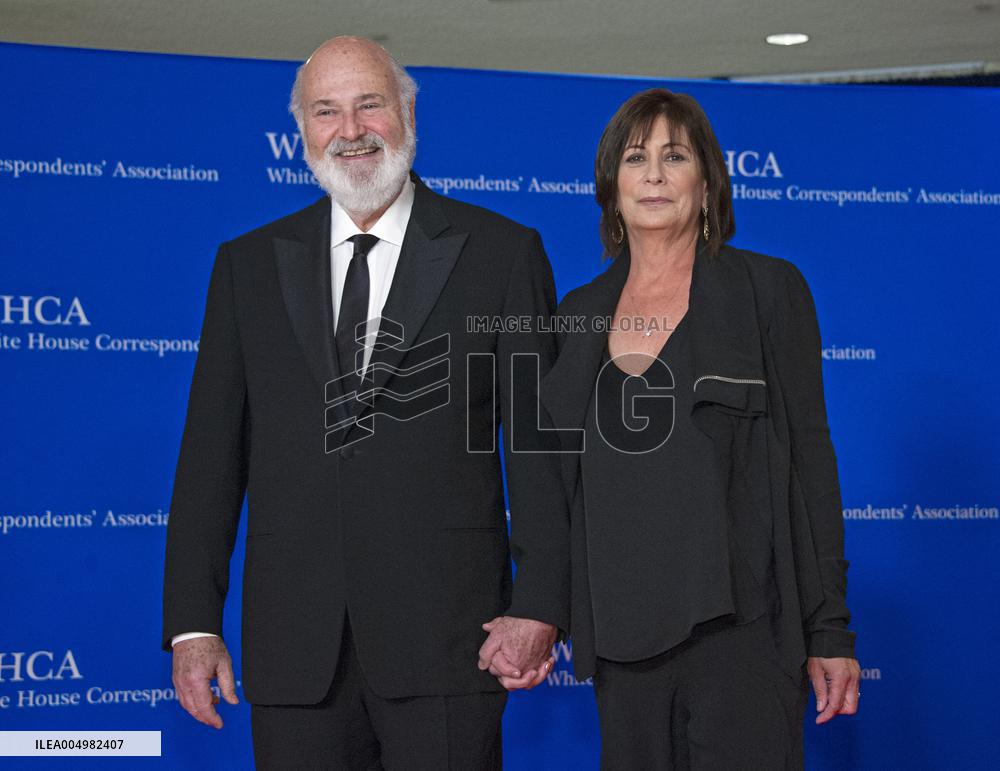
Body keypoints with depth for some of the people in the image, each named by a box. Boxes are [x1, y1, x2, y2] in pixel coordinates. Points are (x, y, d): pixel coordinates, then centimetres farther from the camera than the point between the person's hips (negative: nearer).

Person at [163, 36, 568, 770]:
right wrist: (193, 622, 3)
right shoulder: (250, 264, 11)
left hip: (444, 636, -2)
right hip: (295, 649, 2)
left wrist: (539, 606, -8)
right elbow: (213, 452, 9)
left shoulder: (502, 253, 4)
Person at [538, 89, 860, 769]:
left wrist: (829, 629, -5)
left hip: (739, 623, -4)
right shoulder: (579, 314, 12)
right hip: (622, 630, 4)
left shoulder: (767, 290, 1)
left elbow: (810, 458, -1)